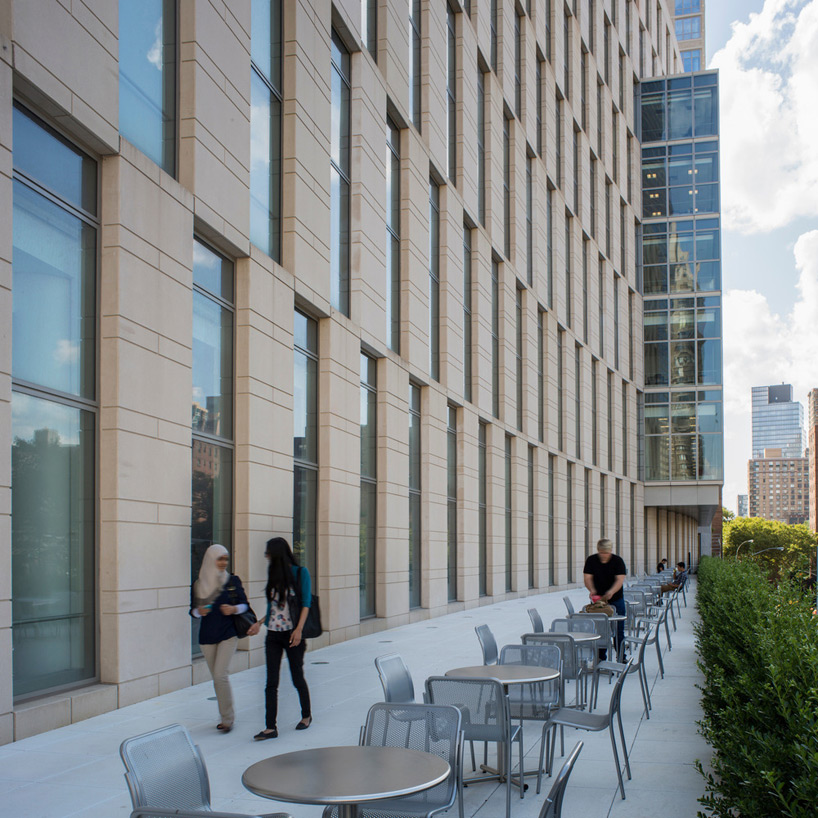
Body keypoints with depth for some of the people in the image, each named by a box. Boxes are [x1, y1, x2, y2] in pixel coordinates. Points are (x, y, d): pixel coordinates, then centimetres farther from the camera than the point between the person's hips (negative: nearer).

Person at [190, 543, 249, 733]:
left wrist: (233, 609, -16)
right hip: (207, 635, 3)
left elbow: (244, 604, 4)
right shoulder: (198, 584, 4)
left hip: (228, 633, -3)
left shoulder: (233, 580, 1)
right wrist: (199, 611, -13)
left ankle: (227, 719, -5)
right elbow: (193, 610, 9)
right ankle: (225, 717, 21)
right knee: (216, 678, 9)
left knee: (221, 674, -14)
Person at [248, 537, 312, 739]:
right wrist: (260, 623, 11)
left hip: (292, 634, -5)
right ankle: (270, 727, 0)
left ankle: (306, 715, 28)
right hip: (273, 634, 5)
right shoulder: (274, 575, 12)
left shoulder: (300, 573, -4)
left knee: (297, 678, 6)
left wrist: (299, 629, -16)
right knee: (271, 682, -1)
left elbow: (306, 603, -8)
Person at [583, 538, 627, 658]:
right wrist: (592, 590, -28)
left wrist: (611, 592, -35)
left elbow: (620, 579, -17)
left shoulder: (618, 561, -7)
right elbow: (587, 577, -8)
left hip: (616, 600, -1)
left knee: (618, 630, 2)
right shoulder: (591, 560, -2)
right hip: (597, 599, 1)